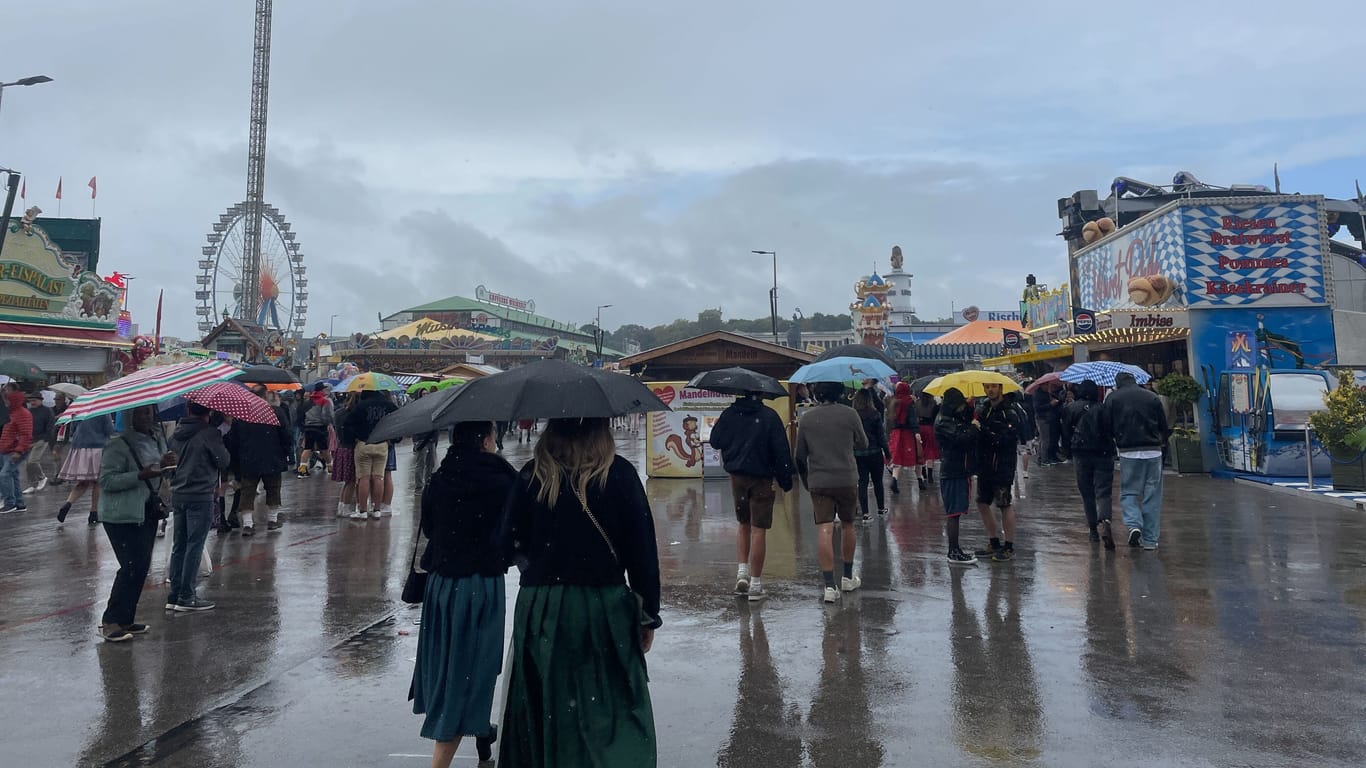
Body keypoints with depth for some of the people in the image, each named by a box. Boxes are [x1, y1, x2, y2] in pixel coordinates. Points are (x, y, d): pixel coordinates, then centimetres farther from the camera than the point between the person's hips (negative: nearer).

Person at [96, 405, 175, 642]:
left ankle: (125, 619, 20)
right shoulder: (118, 445, -13)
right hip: (123, 516, -8)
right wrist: (140, 475, -27)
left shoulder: (158, 438, 9)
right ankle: (110, 622, 1)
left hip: (148, 513, 8)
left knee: (142, 567, 9)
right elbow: (106, 481, -17)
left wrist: (166, 464, -2)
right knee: (132, 566, -11)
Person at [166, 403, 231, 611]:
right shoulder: (209, 433, -13)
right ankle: (186, 597, 1)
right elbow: (224, 462, -12)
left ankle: (174, 595, 17)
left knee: (179, 546, 13)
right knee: (194, 546, -1)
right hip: (201, 496, -7)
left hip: (177, 494, 7)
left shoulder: (177, 432, 8)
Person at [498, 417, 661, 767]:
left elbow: (510, 547, 1)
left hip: (541, 609, 2)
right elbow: (643, 550, -7)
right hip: (605, 607, -2)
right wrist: (648, 616, 3)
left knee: (544, 708, 17)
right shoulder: (619, 474, -8)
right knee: (613, 711, 10)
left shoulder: (531, 476, -3)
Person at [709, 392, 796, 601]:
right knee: (759, 529, 1)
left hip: (737, 476, 3)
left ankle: (742, 571, 8)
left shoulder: (729, 413, -2)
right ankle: (755, 584, 5)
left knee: (743, 524, 21)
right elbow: (781, 450, -10)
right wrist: (785, 480, -2)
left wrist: (716, 425, 27)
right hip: (762, 478, -3)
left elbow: (715, 441, 7)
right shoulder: (770, 416, -9)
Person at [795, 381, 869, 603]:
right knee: (847, 526, 17)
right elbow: (862, 444, 8)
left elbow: (800, 456, 6)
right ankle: (848, 577, 29)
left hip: (818, 482, 0)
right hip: (847, 479, 0)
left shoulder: (806, 418, 0)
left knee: (824, 530, -3)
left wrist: (806, 482, 19)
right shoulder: (849, 414, -5)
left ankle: (829, 585, -9)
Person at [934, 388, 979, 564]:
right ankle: (954, 553, -1)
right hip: (952, 472, -9)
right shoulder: (943, 422, -15)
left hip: (960, 470, 9)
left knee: (955, 511, 16)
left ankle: (955, 547, 27)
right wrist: (973, 427, -7)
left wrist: (970, 409, 5)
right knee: (954, 512, -6)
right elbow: (960, 439, -25)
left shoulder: (955, 418, 15)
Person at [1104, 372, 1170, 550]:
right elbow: (1165, 427, 9)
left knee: (1128, 492, 10)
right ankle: (1150, 539, 8)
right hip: (1153, 452, 1)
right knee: (1152, 495, 6)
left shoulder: (1112, 398, 3)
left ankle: (1134, 524, -13)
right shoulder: (1152, 397, 8)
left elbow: (1107, 427, 0)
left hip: (1128, 452, -1)